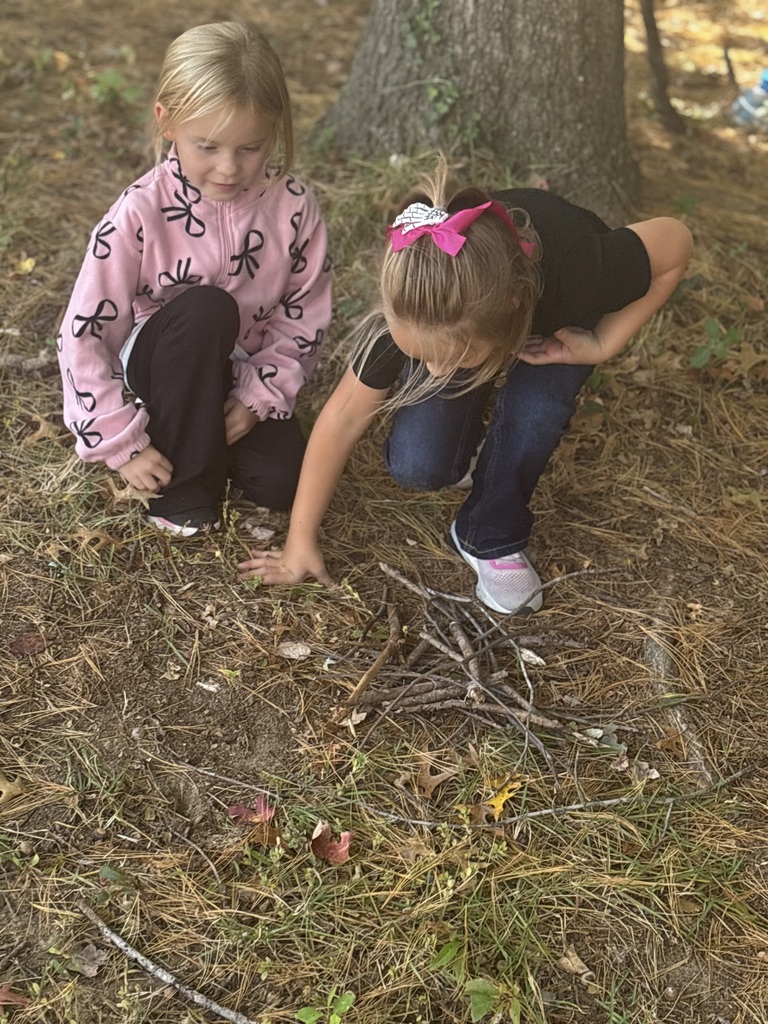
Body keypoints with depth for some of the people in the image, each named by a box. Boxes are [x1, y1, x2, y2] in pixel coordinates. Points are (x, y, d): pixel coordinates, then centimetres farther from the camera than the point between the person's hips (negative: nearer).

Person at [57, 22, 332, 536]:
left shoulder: (293, 205, -15)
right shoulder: (140, 214, -23)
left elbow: (305, 313, -5)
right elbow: (84, 335, -19)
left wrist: (259, 397, -15)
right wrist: (125, 445, -20)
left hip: (246, 371, 2)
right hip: (161, 362, -2)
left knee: (281, 483, -20)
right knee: (207, 308, -35)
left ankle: (211, 431, 14)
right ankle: (184, 486, -18)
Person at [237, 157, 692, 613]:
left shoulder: (579, 273, -45)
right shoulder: (414, 315, -37)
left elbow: (676, 240, -24)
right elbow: (345, 416, -24)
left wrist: (602, 346, -29)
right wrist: (300, 542, -19)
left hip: (560, 318, 0)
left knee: (534, 409, -32)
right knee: (417, 465, -21)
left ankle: (492, 542, -6)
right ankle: (468, 439, 14)